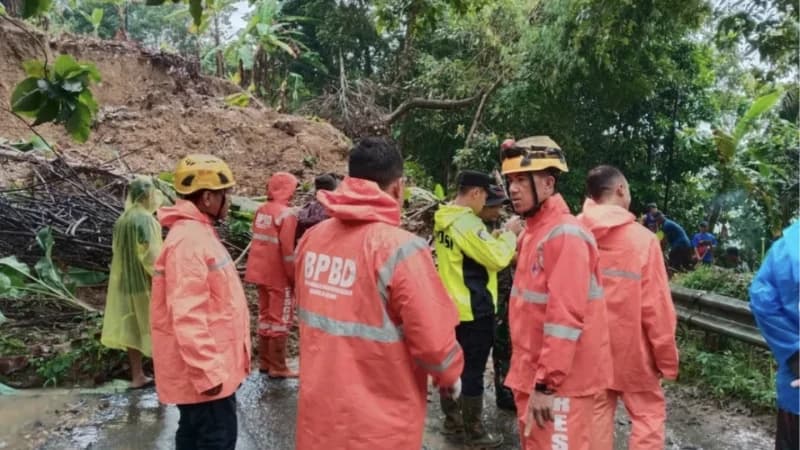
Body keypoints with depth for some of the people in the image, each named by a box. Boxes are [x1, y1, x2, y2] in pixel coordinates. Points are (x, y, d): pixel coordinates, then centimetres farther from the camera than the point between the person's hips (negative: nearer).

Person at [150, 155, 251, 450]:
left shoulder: (198, 233, 12)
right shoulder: (188, 241, -22)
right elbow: (187, 316, -27)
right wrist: (209, 371, -25)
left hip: (205, 365, 10)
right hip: (203, 370, -10)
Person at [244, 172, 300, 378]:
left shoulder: (262, 210, 6)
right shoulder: (286, 213, -17)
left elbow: (259, 241, 13)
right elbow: (287, 250, -20)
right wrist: (295, 277, -12)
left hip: (261, 272, 8)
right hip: (279, 276, -8)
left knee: (265, 316, 16)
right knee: (280, 319, 1)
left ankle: (264, 362, 24)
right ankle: (277, 367, 7)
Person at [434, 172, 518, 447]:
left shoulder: (444, 220, 7)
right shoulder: (467, 223, -22)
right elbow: (497, 259, -18)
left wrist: (499, 240, 5)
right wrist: (509, 237, -2)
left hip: (451, 306, 9)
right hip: (473, 310, -9)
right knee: (473, 370, 1)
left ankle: (452, 421, 29)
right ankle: (474, 431, 13)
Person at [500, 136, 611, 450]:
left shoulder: (564, 234, -18)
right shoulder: (533, 232, 12)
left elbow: (565, 316, -24)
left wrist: (547, 383, -23)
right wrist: (529, 377, 17)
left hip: (557, 384, -9)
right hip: (532, 376, 9)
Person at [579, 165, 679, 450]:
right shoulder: (642, 238, -14)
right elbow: (656, 306, -13)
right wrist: (667, 359, -3)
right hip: (630, 347, -3)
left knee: (595, 415, 12)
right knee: (649, 413, 13)